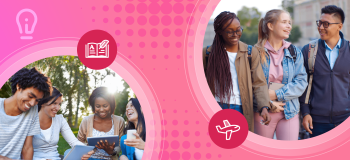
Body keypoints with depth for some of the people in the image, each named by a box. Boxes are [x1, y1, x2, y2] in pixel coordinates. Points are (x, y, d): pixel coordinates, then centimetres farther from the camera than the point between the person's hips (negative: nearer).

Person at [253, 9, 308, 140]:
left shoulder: (294, 52, 9)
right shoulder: (256, 52, -2)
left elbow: (301, 82, 0)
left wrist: (276, 94, -12)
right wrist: (267, 103, -15)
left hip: (289, 112, 2)